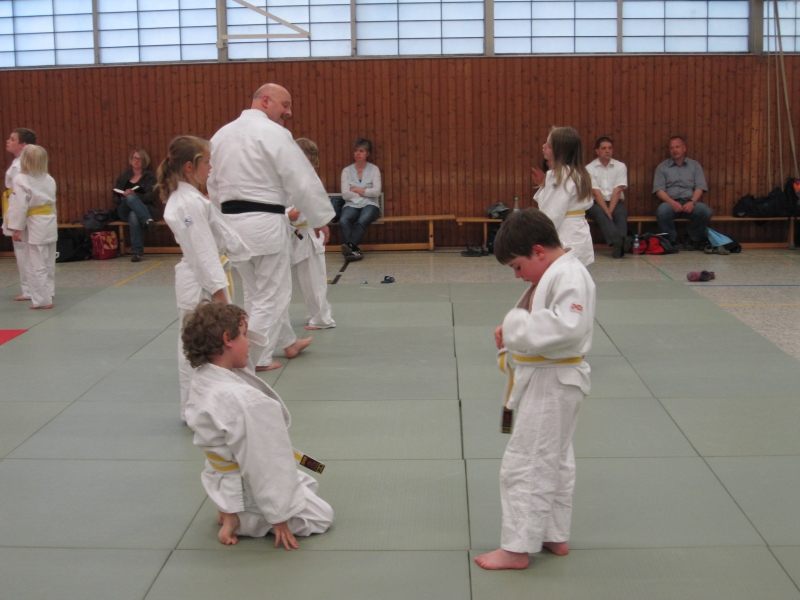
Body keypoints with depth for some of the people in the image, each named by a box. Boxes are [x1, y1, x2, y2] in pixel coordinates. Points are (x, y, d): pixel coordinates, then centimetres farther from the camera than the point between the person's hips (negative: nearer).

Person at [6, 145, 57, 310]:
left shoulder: (21, 180, -15)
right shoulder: (49, 179, 5)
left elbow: (20, 207, -17)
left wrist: (16, 229, -12)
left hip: (34, 226, -7)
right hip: (50, 222, 7)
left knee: (35, 265, 0)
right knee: (48, 263, 18)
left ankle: (43, 299, 1)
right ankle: (48, 293, 29)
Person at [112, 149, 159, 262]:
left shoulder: (150, 176, 10)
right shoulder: (123, 177, 20)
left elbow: (151, 196, -5)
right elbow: (115, 197, 15)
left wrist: (135, 196, -23)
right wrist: (123, 198, -10)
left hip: (146, 208, -2)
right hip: (125, 211, 2)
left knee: (134, 216, -40)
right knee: (130, 198, -35)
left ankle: (136, 252, -43)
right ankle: (147, 221, -51)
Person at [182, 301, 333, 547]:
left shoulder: (201, 381, -11)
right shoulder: (245, 400, -36)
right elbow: (263, 464, -30)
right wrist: (278, 516, -20)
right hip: (247, 492, -9)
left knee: (309, 485, 28)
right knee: (322, 516, 9)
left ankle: (230, 510, 12)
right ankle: (237, 518, 0)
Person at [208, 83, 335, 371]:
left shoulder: (222, 134, 12)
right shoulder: (273, 133, -12)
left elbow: (213, 183, 16)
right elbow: (302, 180, -12)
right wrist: (319, 218, -1)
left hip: (232, 223, 8)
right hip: (264, 223, -8)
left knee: (258, 290, 20)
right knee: (270, 293, 5)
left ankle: (286, 342, 35)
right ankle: (255, 358, 7)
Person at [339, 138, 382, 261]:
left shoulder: (374, 169, 8)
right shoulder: (347, 171, 9)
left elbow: (376, 192, -5)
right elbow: (345, 194, -2)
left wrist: (356, 189, -3)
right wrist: (365, 192, -3)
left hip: (370, 205, -1)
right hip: (352, 205, 1)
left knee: (362, 221, -36)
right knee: (343, 221, -33)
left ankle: (350, 245, -52)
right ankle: (354, 250, -39)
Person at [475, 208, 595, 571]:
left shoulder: (569, 276, -21)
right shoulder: (550, 274, 12)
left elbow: (568, 326, -34)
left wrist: (515, 325, -27)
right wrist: (511, 334, -1)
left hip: (553, 383, -11)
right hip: (544, 379, 11)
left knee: (524, 463, -4)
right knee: (553, 460, 20)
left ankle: (517, 548, 6)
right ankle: (555, 536, 33)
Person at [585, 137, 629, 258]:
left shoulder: (620, 166, 5)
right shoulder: (589, 168, 1)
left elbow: (617, 191, -5)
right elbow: (596, 193, -9)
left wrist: (610, 211, -18)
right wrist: (607, 212, -20)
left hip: (615, 202, 2)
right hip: (596, 203, -2)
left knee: (621, 213, -32)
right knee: (599, 213, -35)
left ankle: (617, 244, -54)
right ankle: (618, 242, -59)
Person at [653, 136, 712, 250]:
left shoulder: (695, 165, 14)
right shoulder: (662, 167, 10)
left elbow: (700, 187, 5)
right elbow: (659, 190, -1)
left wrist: (692, 202, -15)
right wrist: (672, 202, -18)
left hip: (689, 203, 1)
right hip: (671, 202, -1)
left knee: (707, 211, -29)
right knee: (662, 211, -37)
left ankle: (693, 239, -5)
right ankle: (672, 240, -12)